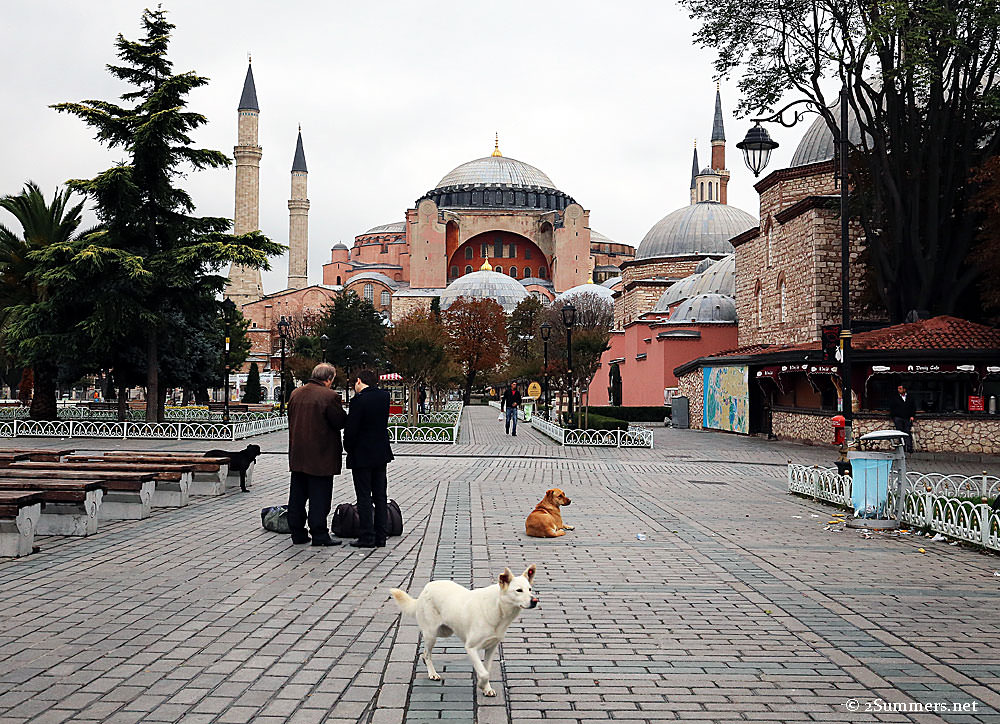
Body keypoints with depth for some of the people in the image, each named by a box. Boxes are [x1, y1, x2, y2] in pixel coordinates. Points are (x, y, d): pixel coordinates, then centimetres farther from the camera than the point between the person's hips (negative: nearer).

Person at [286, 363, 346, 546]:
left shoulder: (295, 394, 8)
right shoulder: (329, 396, -15)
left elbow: (291, 421, 15)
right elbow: (340, 423, -12)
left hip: (297, 455, 6)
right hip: (321, 456, -6)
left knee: (298, 494, 13)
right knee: (320, 495, 0)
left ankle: (297, 533, 18)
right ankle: (319, 534, 1)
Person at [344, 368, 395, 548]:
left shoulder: (359, 400, -17)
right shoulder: (384, 396, 2)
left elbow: (351, 429, -16)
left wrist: (349, 448, 0)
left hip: (362, 456, -6)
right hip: (381, 454, 6)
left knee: (364, 497, 0)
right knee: (380, 496, 11)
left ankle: (367, 537, 2)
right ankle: (380, 537, 14)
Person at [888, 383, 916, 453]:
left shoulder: (910, 397, 12)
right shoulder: (894, 398, 7)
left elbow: (914, 407, 16)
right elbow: (891, 408, 8)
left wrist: (912, 416, 4)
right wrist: (893, 417, 0)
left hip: (907, 419, 1)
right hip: (898, 418, -1)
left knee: (908, 432, -7)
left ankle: (909, 447, -10)